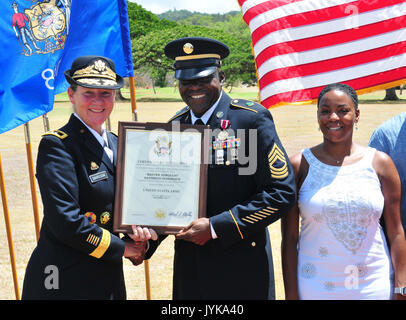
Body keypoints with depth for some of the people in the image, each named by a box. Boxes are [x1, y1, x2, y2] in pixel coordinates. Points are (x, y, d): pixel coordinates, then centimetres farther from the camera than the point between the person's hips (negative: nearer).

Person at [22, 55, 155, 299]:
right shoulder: (57, 145, -15)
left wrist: (136, 224, -6)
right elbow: (65, 221, -22)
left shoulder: (114, 143, 8)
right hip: (64, 282, -7)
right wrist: (121, 247, -13)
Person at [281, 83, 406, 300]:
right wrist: (291, 295, -6)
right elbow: (289, 237, -3)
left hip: (373, 285, 1)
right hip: (314, 287, -1)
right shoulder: (299, 165, -4)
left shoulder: (380, 163, 0)